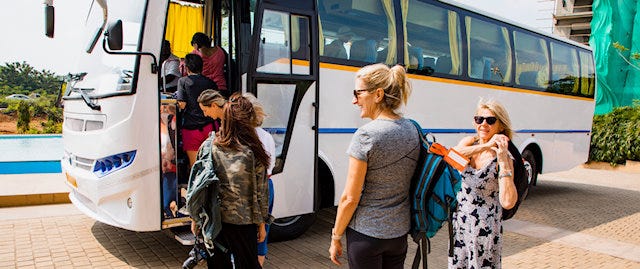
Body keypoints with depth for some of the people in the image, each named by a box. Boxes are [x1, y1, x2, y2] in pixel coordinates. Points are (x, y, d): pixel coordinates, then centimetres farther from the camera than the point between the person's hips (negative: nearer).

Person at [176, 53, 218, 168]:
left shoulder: (183, 81, -3)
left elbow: (182, 105, -10)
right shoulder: (210, 82, 6)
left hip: (191, 128, -3)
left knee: (194, 164, 5)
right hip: (208, 127, 3)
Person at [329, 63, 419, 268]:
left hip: (366, 234, -6)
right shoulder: (412, 130, 0)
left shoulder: (365, 136, -20)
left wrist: (335, 237, -4)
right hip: (400, 231, 6)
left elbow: (350, 198, -17)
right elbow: (405, 182, 10)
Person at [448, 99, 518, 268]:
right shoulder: (469, 142, 0)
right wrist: (485, 146, -31)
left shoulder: (504, 158, -13)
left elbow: (508, 203, -25)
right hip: (459, 219, 4)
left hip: (485, 227, -4)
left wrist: (502, 160, -28)